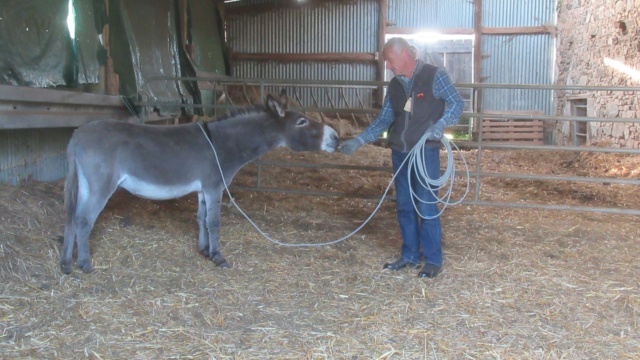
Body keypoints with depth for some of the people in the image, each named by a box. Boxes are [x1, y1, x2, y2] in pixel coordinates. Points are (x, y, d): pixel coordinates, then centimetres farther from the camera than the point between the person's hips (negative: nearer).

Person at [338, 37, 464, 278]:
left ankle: (433, 260, 8)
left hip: (426, 152, -6)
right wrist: (357, 142, 4)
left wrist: (441, 124, -20)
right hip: (399, 153, 6)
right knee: (404, 206, 11)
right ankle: (409, 255, 23)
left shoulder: (435, 76, -6)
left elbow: (457, 103, -3)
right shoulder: (394, 85, 10)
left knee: (426, 206, -4)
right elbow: (382, 121, 12)